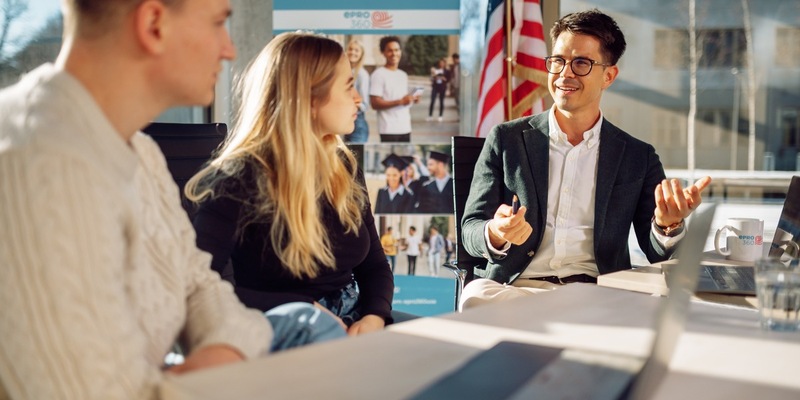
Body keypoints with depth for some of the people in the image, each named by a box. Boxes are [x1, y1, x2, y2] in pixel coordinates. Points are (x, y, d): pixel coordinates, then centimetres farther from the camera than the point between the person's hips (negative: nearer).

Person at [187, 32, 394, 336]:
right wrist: (305, 310, -23)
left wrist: (374, 317, -9)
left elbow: (374, 264, 13)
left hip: (352, 326, 7)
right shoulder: (240, 178, -13)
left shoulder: (343, 166, 8)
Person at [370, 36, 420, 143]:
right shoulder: (378, 74, -7)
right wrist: (400, 101, -20)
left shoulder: (403, 75, 18)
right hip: (389, 129, -7)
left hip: (405, 128, 7)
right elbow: (375, 103, -14)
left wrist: (412, 99, 2)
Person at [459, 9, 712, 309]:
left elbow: (659, 255, 6)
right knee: (476, 296, -33)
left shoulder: (639, 157, 11)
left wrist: (668, 225, -19)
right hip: (517, 287, 2)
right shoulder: (506, 139, 9)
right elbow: (470, 231, 5)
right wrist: (496, 235, -20)